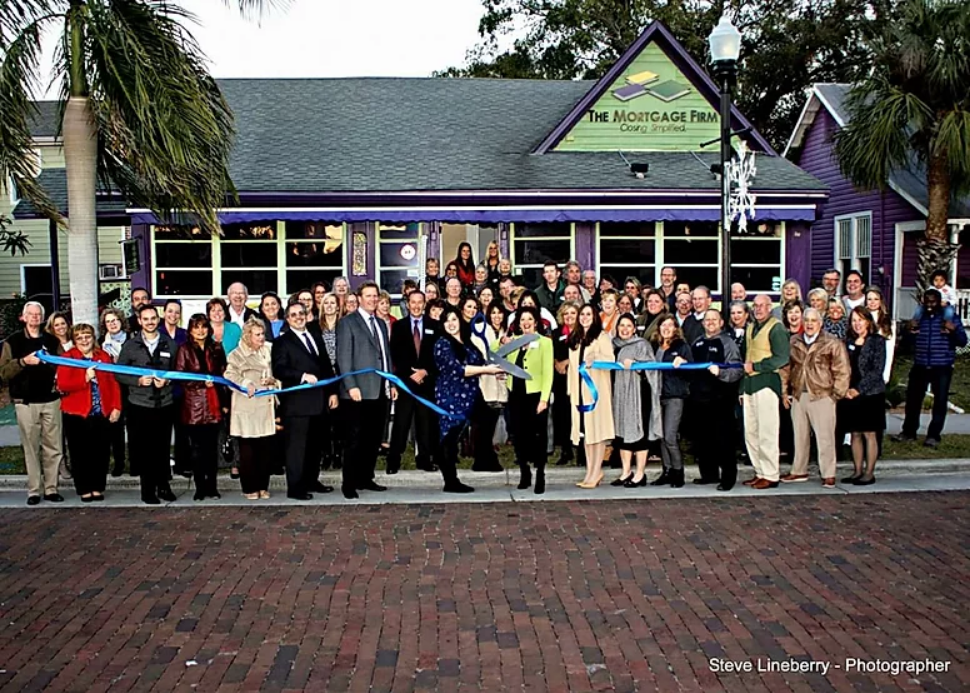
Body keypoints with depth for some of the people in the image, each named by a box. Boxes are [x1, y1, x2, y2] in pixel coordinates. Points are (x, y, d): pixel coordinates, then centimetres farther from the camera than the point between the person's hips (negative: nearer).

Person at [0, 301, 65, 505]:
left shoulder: (52, 341, 12)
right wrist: (23, 361, -16)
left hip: (51, 400, 2)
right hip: (26, 402, -2)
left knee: (54, 448, 1)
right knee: (31, 448, 0)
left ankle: (51, 488, 9)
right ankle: (34, 490, 6)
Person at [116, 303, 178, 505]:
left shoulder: (170, 345, 8)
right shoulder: (130, 345, 4)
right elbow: (119, 374, 3)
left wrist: (167, 381, -9)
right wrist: (138, 380, -13)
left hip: (165, 405, 1)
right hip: (139, 406, -1)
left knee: (163, 448, 8)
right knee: (144, 450, 3)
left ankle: (163, 486, 22)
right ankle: (148, 490, 13)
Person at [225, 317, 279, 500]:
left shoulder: (270, 349, 10)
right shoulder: (237, 355, -1)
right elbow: (230, 375, -10)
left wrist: (274, 380, -4)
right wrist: (246, 384, -23)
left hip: (267, 406, 4)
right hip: (247, 408, -4)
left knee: (267, 448, 5)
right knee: (247, 449, 0)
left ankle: (263, 486, 17)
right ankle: (250, 487, 10)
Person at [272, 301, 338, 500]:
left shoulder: (316, 337, 18)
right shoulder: (282, 341, -2)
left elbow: (327, 366, 18)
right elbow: (278, 370, -14)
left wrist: (332, 392, 11)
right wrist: (303, 376, -25)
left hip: (319, 400, 7)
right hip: (296, 402, -6)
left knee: (316, 444, 13)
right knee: (296, 445, -4)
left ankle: (312, 481, 24)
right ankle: (295, 487, 1)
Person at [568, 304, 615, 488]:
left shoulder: (602, 336, 0)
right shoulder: (574, 339, 19)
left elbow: (610, 359, -11)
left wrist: (595, 357, -31)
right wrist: (570, 389, 12)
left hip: (597, 388, -6)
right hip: (579, 389, 6)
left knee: (597, 428, -6)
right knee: (584, 430, 5)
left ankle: (595, 473, -6)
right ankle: (592, 471, 9)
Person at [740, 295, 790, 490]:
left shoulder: (776, 328, -5)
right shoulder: (750, 327, 19)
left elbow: (782, 358, -14)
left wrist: (754, 366, -13)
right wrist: (742, 386, 16)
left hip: (766, 382, -8)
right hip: (749, 384, 8)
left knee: (766, 433, -6)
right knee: (750, 433, 9)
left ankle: (770, 476, -1)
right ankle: (760, 473, 16)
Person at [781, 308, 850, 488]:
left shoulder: (832, 343, -3)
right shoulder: (793, 342, 11)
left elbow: (842, 371, -4)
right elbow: (787, 367, 16)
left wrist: (837, 394, -7)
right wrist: (786, 391, 11)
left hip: (822, 396, -5)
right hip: (798, 396, 5)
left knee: (825, 437, -3)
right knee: (800, 436, 13)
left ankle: (828, 474, 5)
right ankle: (799, 471, 24)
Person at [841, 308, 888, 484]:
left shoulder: (877, 341, -4)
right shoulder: (849, 342, 11)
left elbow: (877, 370, -10)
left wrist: (859, 389, -15)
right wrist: (845, 389, -6)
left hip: (871, 394, -5)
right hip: (851, 395, 5)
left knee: (869, 434, -1)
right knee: (855, 434, 8)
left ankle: (869, 473, 5)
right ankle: (857, 471, 14)